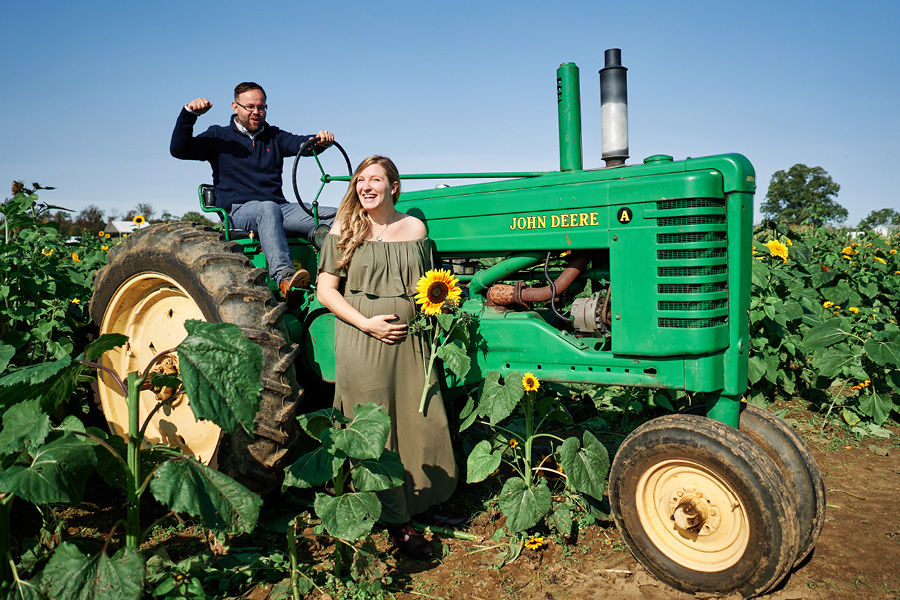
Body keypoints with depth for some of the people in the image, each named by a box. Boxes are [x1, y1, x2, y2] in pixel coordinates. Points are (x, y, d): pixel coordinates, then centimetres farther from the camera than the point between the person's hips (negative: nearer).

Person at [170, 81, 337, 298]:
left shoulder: (274, 136, 21)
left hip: (278, 208, 4)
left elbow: (302, 144, 2)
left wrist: (321, 140, -21)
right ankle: (283, 276, -55)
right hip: (237, 211, -4)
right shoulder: (218, 137, 13)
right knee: (268, 209, -41)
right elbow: (178, 149, 2)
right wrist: (189, 113, -10)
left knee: (334, 217, -18)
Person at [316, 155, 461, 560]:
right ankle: (395, 521, 15)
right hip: (363, 343, -3)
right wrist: (366, 323, -14)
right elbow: (325, 290, -3)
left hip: (410, 341, 3)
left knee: (423, 423, 6)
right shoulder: (344, 230, 0)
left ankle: (421, 502, 27)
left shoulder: (414, 228, 9)